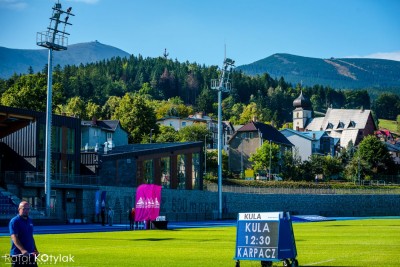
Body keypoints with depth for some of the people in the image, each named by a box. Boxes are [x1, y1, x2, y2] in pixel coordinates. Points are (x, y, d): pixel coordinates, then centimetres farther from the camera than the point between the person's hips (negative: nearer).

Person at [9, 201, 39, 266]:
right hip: (18, 254, -7)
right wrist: (22, 250, -33)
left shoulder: (29, 221, 14)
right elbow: (14, 237, -21)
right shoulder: (14, 221, -10)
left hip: (30, 254, 7)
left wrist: (35, 250, 17)